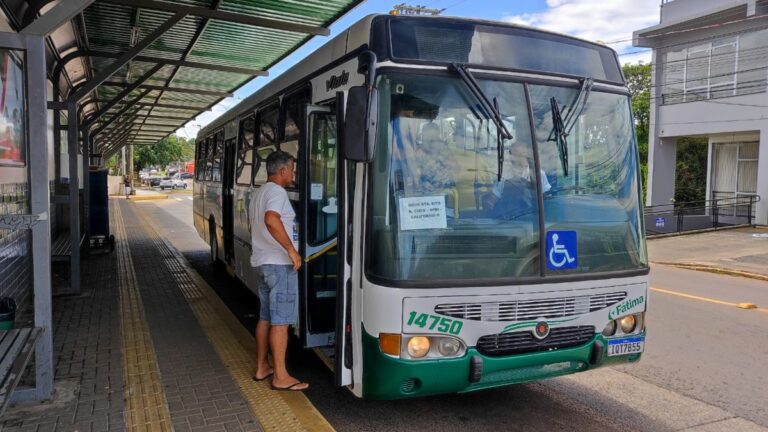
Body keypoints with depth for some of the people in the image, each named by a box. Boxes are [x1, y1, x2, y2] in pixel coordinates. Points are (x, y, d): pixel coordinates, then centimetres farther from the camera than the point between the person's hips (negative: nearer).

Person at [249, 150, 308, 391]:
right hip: (280, 264, -10)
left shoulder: (258, 194, 19)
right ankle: (281, 377, 1)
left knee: (266, 317, 16)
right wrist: (292, 250, -29)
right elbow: (271, 220, -33)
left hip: (261, 263, 10)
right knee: (281, 321, -5)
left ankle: (261, 367, 24)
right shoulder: (276, 192, -13)